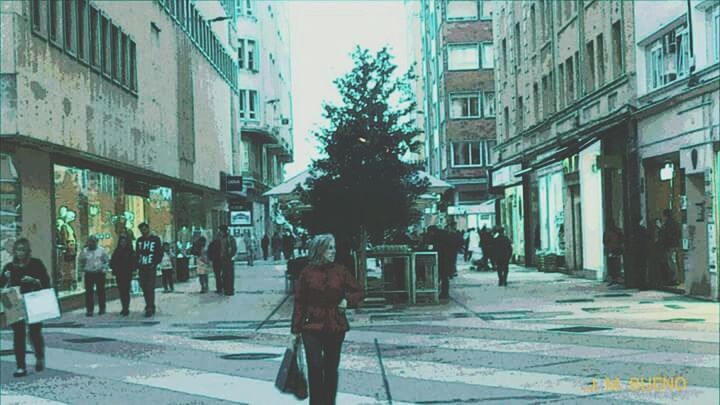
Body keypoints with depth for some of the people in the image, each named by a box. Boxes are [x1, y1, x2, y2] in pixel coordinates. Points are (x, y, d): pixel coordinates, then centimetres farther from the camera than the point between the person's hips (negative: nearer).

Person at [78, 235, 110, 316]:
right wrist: (82, 270, 4)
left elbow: (107, 261, 7)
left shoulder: (101, 250, 3)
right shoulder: (84, 251, 4)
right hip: (88, 274, 1)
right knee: (89, 292, -3)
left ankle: (102, 308, 16)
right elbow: (80, 262, 14)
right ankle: (89, 310, 1)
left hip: (99, 273, 0)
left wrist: (104, 269, -4)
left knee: (101, 291, 5)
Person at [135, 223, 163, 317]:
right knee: (144, 288, 6)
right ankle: (150, 307, 17)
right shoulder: (139, 240, 13)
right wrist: (137, 264, 2)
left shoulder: (155, 239, 1)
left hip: (151, 268, -5)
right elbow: (136, 253, 16)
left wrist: (155, 263, -10)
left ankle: (150, 308, -11)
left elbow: (160, 253, 0)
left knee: (150, 288, -10)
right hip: (142, 268, 5)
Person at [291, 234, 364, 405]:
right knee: (315, 366, -11)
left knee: (331, 368, 11)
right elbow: (299, 303, -1)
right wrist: (296, 329, -1)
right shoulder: (307, 272, -3)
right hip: (312, 327, -2)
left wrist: (348, 300, -10)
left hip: (335, 327, 2)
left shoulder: (340, 271, 1)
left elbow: (359, 291, 10)